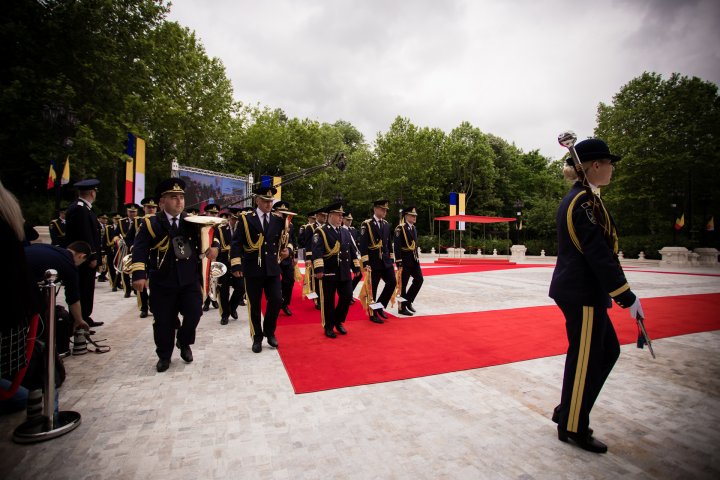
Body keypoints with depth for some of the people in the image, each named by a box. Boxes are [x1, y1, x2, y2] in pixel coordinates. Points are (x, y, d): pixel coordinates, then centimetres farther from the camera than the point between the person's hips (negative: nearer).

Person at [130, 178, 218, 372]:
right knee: (164, 321, 7)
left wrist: (213, 246, -18)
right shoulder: (150, 224, -2)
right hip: (162, 283, -2)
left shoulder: (192, 222, 6)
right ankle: (164, 356, 29)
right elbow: (139, 250, -8)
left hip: (190, 280, 2)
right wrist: (139, 274, -20)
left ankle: (184, 343, 27)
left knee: (194, 313, -3)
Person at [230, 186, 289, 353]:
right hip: (252, 269, -2)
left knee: (276, 300, -3)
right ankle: (257, 338, 22)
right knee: (254, 305, 6)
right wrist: (236, 265, -14)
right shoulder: (246, 219, -1)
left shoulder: (278, 221, 8)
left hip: (272, 269, 2)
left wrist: (287, 250, -5)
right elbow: (236, 243, -5)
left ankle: (269, 332, 21)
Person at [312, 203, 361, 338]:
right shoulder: (321, 232, -4)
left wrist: (356, 267, 12)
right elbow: (317, 252, -16)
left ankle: (338, 321, 28)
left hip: (345, 272, 6)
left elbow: (353, 251, 16)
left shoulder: (346, 232, 15)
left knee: (347, 297, 6)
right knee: (328, 301, 3)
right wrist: (318, 269, -25)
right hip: (328, 273, -5)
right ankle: (328, 327, 20)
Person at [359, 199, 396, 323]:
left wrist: (391, 259, 11)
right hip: (374, 262, -6)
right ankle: (373, 314, 16)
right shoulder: (366, 224, -9)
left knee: (392, 282, 2)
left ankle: (380, 306, 21)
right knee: (372, 288, 2)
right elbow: (363, 245, -13)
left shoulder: (386, 224, 11)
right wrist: (365, 263, -17)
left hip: (386, 261, 6)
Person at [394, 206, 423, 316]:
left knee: (419, 279, 7)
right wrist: (398, 262, -20)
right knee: (403, 284, 0)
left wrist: (417, 257, 15)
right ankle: (402, 308, 11)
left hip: (414, 259, 8)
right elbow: (397, 246, -17)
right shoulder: (400, 228, -13)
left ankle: (408, 301, 22)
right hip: (405, 260, -8)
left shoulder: (413, 228, 13)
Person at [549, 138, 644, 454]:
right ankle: (573, 428, 22)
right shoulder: (585, 201, -18)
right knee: (584, 359, 3)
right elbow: (598, 254, -23)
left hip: (578, 289, 10)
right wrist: (627, 297, -17)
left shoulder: (579, 198, 13)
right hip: (582, 293, -10)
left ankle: (567, 410, 31)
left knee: (607, 351, 20)